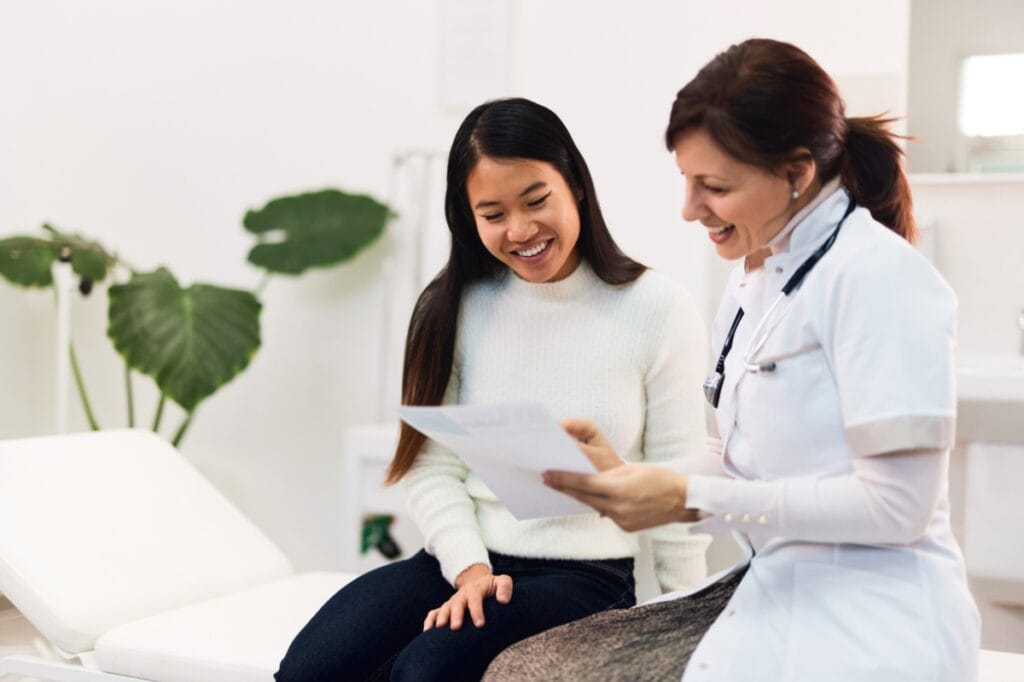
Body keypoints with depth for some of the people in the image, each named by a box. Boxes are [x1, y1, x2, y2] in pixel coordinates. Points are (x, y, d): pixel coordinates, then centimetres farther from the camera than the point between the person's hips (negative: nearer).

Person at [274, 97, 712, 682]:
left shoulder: (658, 310, -4)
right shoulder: (457, 307, 7)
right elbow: (432, 469, 2)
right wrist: (470, 569, -12)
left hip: (584, 575, -3)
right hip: (458, 560, 4)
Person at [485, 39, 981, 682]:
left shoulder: (876, 277, -14)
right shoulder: (753, 279, 12)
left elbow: (896, 504, -18)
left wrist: (689, 500, -19)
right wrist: (632, 478, -2)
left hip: (868, 624, -8)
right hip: (772, 592, 8)